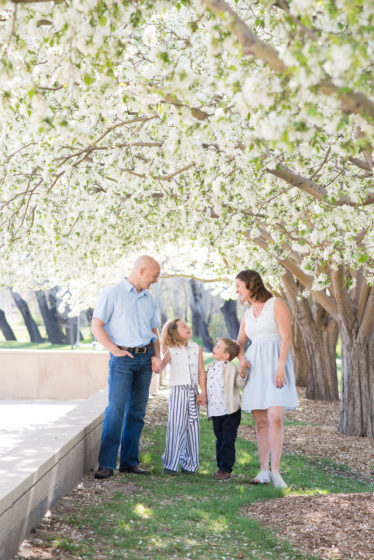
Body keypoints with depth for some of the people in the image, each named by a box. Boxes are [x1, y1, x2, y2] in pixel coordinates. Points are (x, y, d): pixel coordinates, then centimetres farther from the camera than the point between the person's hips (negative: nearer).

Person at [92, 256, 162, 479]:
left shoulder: (149, 299, 17)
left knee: (137, 411, 6)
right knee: (116, 409, -12)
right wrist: (115, 349, -16)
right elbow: (97, 326, -6)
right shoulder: (112, 293, -1)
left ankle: (130, 462, 12)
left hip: (145, 358, 6)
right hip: (123, 358, -6)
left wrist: (157, 356, 5)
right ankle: (106, 464, -9)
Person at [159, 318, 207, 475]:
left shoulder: (197, 348, 11)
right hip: (178, 391, -4)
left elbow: (201, 371, 11)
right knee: (176, 426, -7)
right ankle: (170, 464, -1)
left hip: (193, 392, 4)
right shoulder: (171, 350, 1)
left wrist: (203, 392, 3)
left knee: (193, 427, 4)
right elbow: (160, 366, -11)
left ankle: (189, 464, 14)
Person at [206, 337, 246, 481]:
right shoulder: (210, 368, 14)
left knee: (228, 441, -3)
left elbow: (239, 383, -10)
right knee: (220, 441, 14)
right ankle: (221, 467, 22)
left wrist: (242, 375, -26)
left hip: (230, 411, -7)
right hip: (216, 412, 7)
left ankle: (226, 469, 2)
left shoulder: (230, 367, -6)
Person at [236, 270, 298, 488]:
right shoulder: (248, 314, 18)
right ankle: (264, 470, 4)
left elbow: (286, 337, -9)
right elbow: (240, 343, 24)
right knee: (261, 421, 2)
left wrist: (281, 366, -19)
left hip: (275, 365, -6)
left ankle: (275, 471, -14)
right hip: (255, 368, 6)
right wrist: (242, 359, 3)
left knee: (275, 417, -16)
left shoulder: (277, 305, -1)